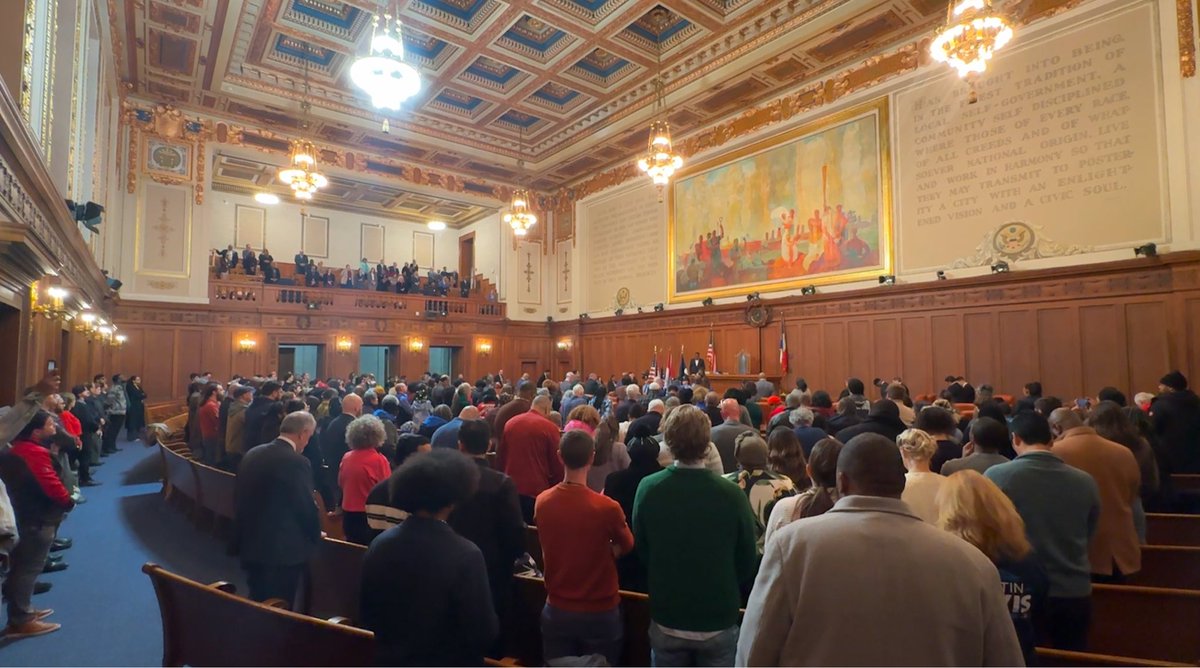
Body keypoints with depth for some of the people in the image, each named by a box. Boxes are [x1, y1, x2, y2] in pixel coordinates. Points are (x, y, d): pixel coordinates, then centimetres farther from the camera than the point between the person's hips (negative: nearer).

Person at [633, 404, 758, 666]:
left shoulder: (648, 488, -16)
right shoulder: (731, 494, -22)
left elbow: (641, 550, -1)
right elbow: (748, 562, -8)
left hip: (666, 620, 2)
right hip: (719, 620, -1)